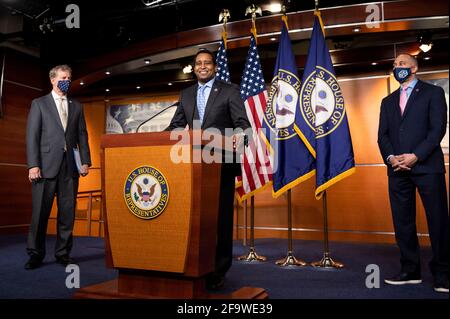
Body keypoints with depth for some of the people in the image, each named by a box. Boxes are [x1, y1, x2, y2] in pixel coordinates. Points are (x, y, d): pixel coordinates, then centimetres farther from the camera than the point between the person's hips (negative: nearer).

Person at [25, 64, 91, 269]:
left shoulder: (76, 106, 17)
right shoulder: (39, 104, 8)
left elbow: (82, 136, 12)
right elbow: (32, 136, 0)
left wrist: (85, 161, 2)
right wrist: (33, 165, -9)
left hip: (70, 166, 3)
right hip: (46, 164, -3)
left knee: (67, 212, 4)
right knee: (40, 212, 0)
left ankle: (63, 253, 13)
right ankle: (35, 254, 10)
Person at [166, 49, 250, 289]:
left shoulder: (230, 90, 2)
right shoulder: (186, 94, 16)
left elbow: (242, 123, -7)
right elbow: (176, 125, 14)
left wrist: (237, 136, -29)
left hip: (221, 163, -4)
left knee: (221, 216, 1)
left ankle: (218, 270, 12)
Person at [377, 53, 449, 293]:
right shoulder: (388, 101, 20)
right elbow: (382, 135, 12)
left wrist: (416, 156, -15)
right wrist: (390, 157, -7)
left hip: (427, 166, -4)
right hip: (397, 169, 4)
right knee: (402, 222, 5)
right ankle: (410, 271, 14)